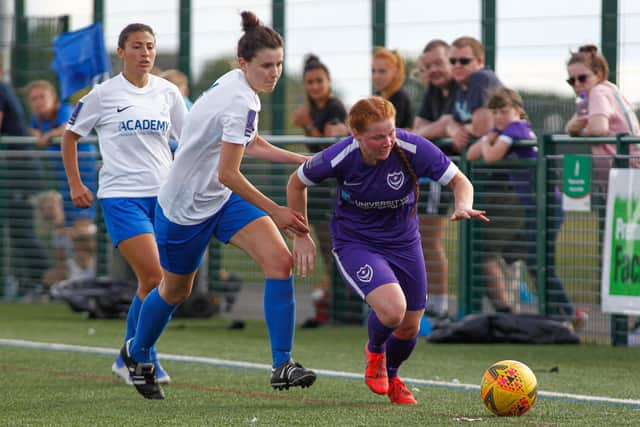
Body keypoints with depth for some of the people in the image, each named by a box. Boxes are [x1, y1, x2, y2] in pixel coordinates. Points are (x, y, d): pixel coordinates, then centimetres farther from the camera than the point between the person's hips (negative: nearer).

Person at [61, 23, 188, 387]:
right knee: (153, 276, -17)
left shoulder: (168, 92, 7)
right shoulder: (104, 94, -2)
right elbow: (71, 135, 9)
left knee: (154, 281, 1)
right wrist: (75, 184, 4)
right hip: (121, 195, -4)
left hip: (163, 194, 4)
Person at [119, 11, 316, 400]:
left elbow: (250, 143, 18)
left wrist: (303, 160, 10)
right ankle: (137, 353, 44)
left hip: (223, 199, 8)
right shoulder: (241, 103, -28)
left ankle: (283, 365, -16)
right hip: (186, 205, -8)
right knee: (176, 291, 14)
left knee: (279, 259, -14)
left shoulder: (237, 86, 0)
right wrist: (276, 213, -23)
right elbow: (227, 174, -28)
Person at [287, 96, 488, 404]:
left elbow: (459, 181, -13)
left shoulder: (412, 148, -22)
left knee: (409, 327, 9)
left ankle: (390, 376, 44)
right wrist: (301, 236, 1)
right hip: (354, 243, -3)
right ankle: (375, 350, 10)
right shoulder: (339, 158, -23)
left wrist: (463, 206, -36)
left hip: (403, 242, 3)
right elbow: (297, 182, -3)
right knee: (392, 308, -27)